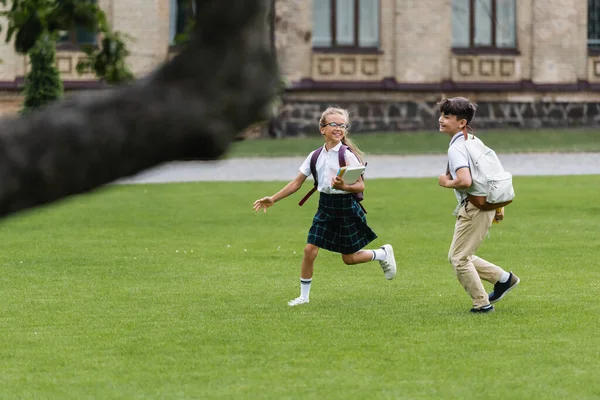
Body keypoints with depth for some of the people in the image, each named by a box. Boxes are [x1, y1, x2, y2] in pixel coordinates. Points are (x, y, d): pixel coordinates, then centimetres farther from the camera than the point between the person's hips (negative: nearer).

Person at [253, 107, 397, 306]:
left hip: (346, 209, -4)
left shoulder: (347, 155, -11)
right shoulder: (315, 156, 2)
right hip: (325, 207, 4)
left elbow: (361, 186, -14)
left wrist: (343, 186, -33)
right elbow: (296, 183, 9)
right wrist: (273, 199, 4)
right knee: (309, 249, -6)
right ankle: (304, 295, 8)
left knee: (349, 258, 3)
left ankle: (383, 253, 31)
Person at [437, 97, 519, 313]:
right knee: (457, 256, 17)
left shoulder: (456, 148, -17)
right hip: (485, 205, 10)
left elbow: (465, 181, -32)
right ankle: (503, 278, 22)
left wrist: (446, 183, -12)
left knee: (459, 258, -1)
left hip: (473, 207, -10)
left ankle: (482, 303, 5)